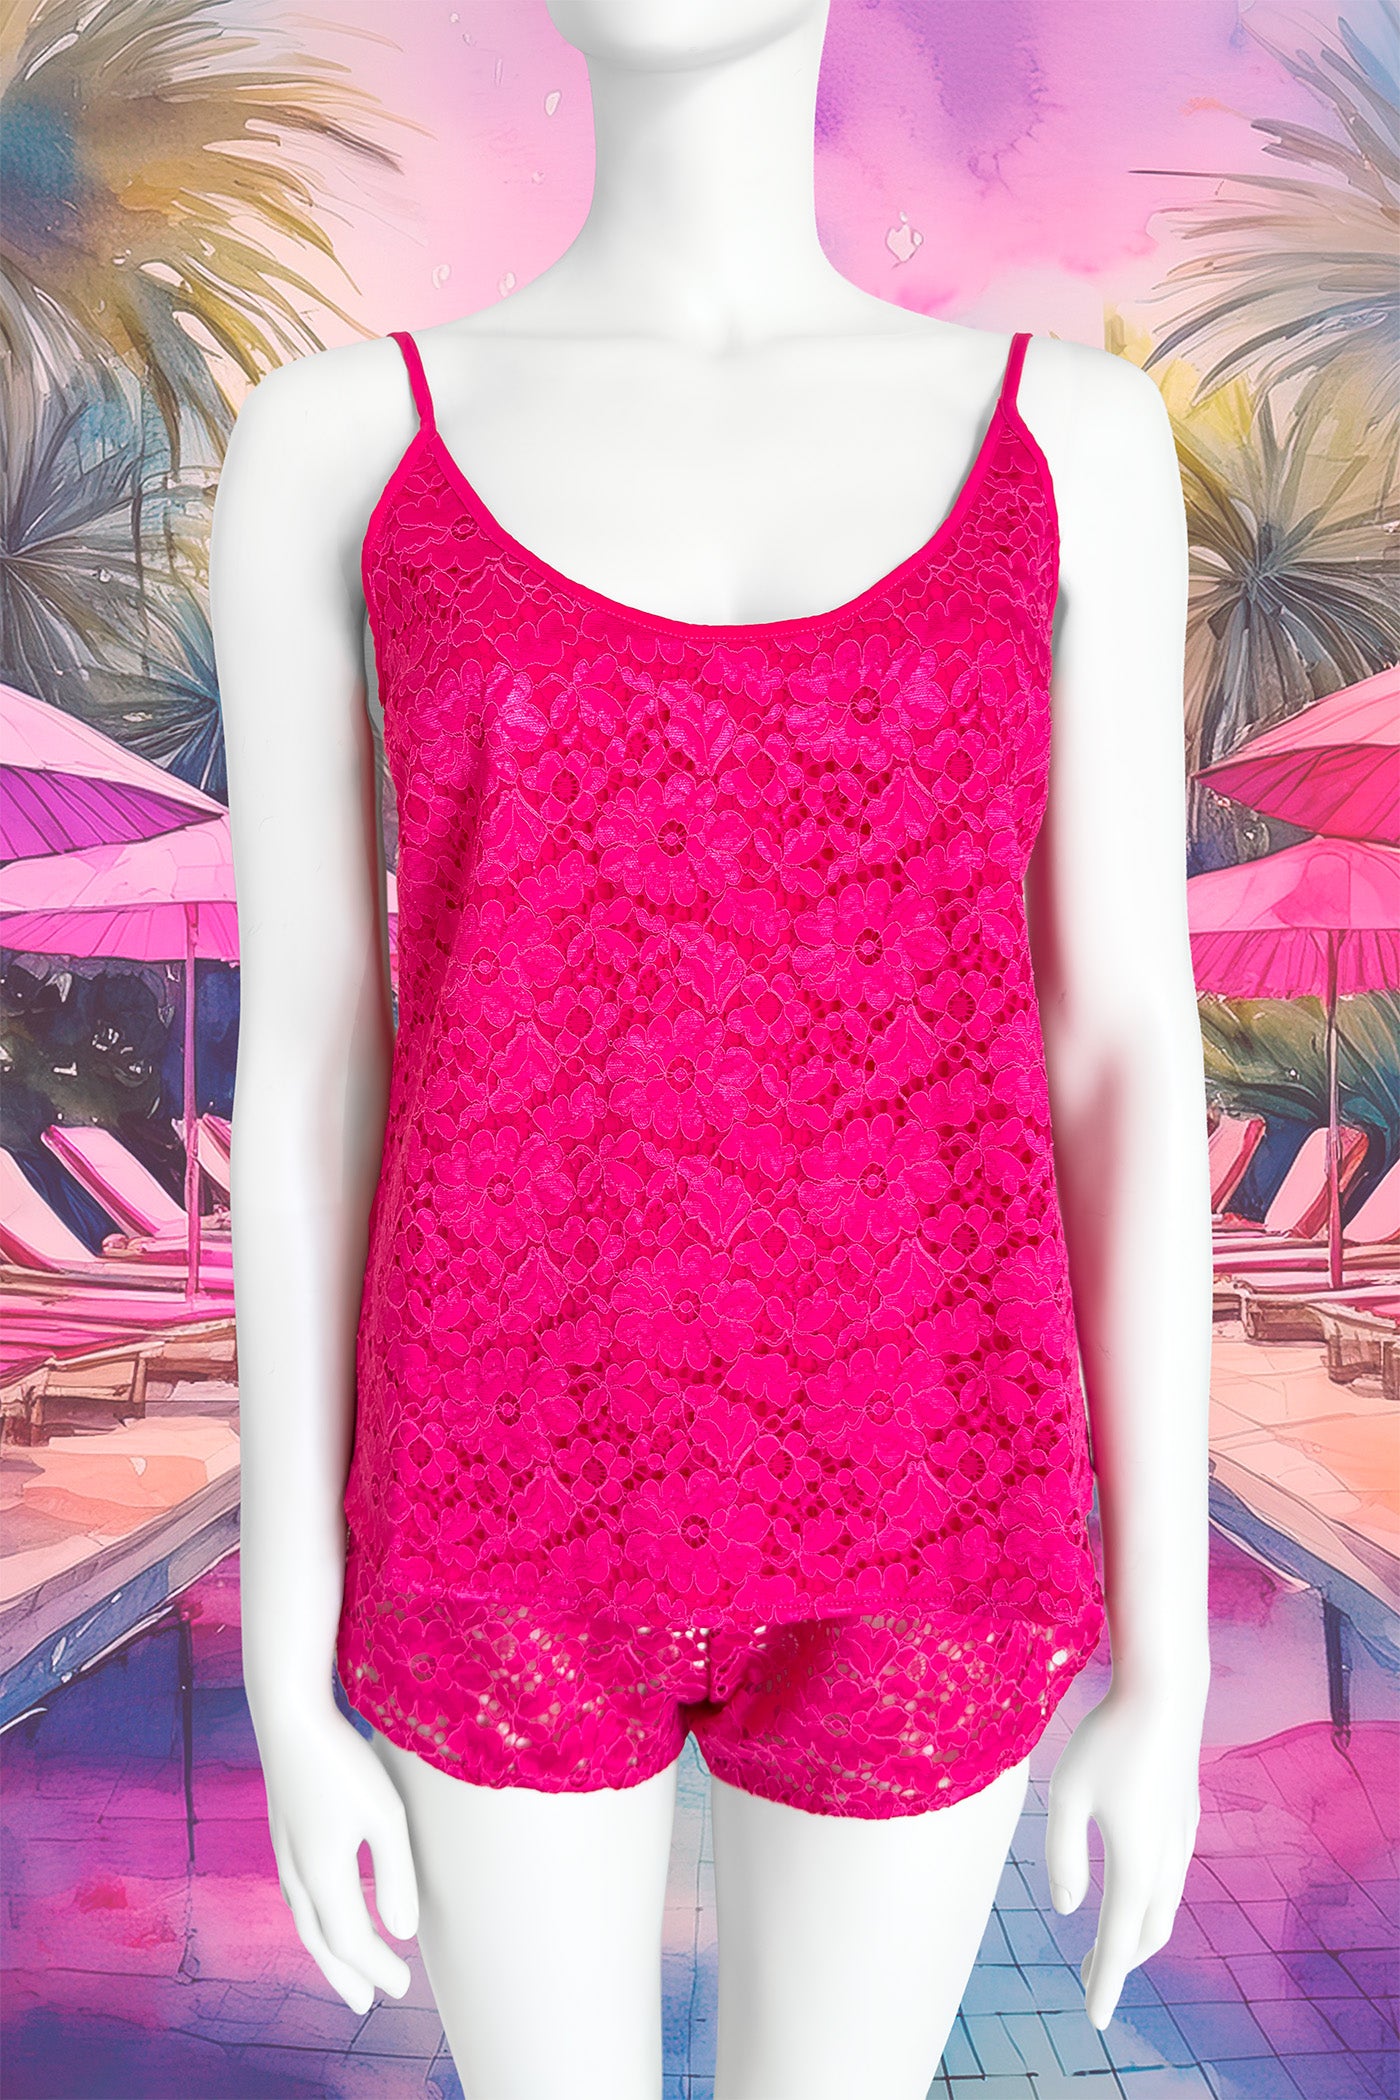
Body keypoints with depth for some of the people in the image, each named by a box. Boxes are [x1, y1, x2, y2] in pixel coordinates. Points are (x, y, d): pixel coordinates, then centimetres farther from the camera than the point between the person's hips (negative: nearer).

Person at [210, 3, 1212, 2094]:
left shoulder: (1074, 434, 2)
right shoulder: (335, 444, 0)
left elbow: (1130, 1052, 0)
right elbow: (303, 1062, -2)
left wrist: (1165, 1664, 2)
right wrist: (288, 1681, 1)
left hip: (900, 1510, 1)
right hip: (520, 1493, 0)